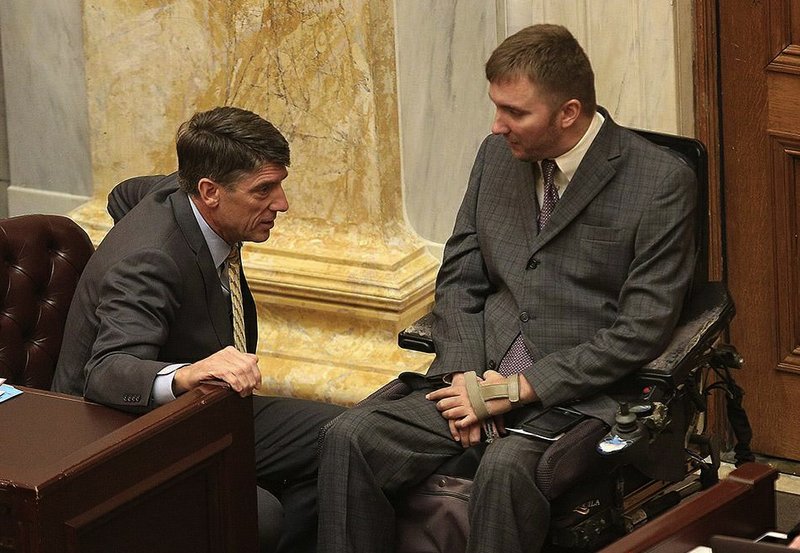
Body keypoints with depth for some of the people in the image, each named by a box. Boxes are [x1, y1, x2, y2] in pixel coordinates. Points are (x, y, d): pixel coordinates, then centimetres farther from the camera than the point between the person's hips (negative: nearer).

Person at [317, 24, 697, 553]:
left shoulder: (661, 182, -9)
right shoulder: (498, 155, 10)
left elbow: (643, 330, -12)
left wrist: (516, 389, -14)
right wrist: (464, 376, -4)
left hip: (581, 391, -6)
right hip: (483, 375, 6)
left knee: (506, 466, -36)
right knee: (351, 437, -17)